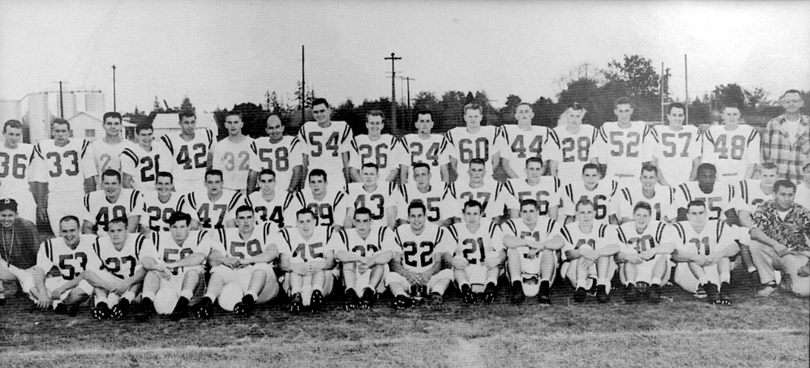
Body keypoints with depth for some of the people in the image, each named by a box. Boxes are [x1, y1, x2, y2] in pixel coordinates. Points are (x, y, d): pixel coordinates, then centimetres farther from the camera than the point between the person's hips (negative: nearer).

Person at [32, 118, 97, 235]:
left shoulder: (81, 146, -1)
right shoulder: (42, 148, 5)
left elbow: (89, 178, 1)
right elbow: (40, 181, 9)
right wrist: (40, 206, 7)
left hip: (78, 202, -2)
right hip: (55, 203, 2)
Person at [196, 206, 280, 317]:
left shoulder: (266, 230, 8)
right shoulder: (224, 235, 16)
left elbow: (273, 253, -11)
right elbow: (212, 259, 0)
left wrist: (246, 260, -22)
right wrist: (224, 260, -24)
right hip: (235, 281, 2)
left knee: (262, 265, -30)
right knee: (219, 269, -22)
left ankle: (250, 298, -54)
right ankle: (208, 300, -47)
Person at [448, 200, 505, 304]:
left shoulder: (491, 227, 3)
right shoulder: (455, 230, 1)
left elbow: (502, 251, -7)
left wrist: (498, 259, -32)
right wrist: (453, 261, -34)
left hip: (487, 273, 1)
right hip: (465, 276, 0)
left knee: (494, 256, -23)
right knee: (457, 258, -26)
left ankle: (490, 286, -43)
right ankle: (464, 287, -48)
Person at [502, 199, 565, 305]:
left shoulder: (548, 224, 3)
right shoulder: (512, 225, 0)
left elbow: (560, 242, -17)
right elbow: (507, 241, -24)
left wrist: (540, 246, -29)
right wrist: (530, 242, -31)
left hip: (542, 276, 0)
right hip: (519, 275, 0)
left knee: (548, 250, -20)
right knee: (513, 249, -20)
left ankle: (544, 287, -27)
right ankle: (517, 287, -28)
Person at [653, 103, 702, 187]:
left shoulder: (694, 132, 8)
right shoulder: (659, 132, 3)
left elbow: (696, 161, 11)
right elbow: (653, 161, 3)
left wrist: (691, 180, -1)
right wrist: (662, 180, -7)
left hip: (687, 183, 1)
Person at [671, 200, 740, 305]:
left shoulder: (718, 226, 6)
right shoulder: (679, 229, -1)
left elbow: (735, 247, -11)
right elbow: (674, 254, -19)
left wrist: (719, 254, -32)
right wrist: (694, 257, -37)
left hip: (714, 271, 2)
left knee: (723, 250, -17)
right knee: (691, 253, -25)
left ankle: (723, 287, -39)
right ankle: (710, 288, -48)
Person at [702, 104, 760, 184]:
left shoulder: (750, 132, 4)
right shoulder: (711, 133, 7)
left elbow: (752, 163, 1)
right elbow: (708, 162, 5)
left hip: (740, 182, -1)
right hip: (719, 183, 1)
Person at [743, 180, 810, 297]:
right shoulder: (765, 209, -8)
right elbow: (754, 231, -24)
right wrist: (775, 244, -39)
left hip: (797, 255, -1)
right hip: (772, 253, 1)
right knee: (755, 243, -31)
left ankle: (788, 277, 14)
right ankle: (769, 283, -13)